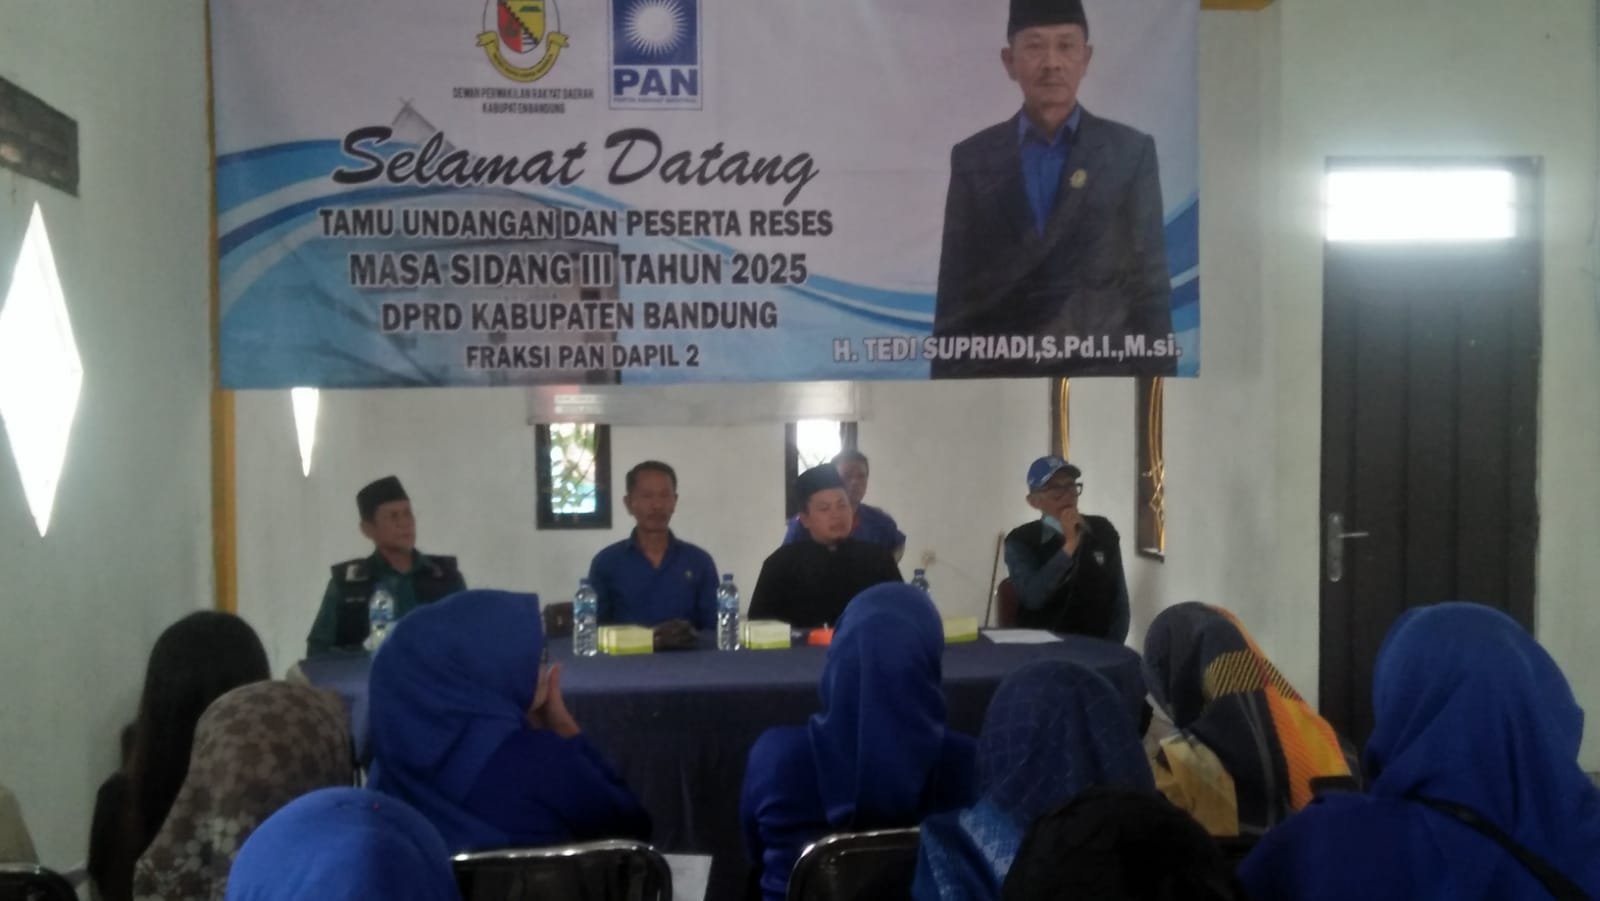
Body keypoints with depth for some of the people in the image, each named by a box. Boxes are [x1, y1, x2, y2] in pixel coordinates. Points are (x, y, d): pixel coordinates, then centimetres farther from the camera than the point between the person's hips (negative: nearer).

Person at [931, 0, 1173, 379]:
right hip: (998, 375, 1)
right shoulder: (973, 158, 5)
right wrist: (946, 375, 2)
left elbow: (1149, 283, 3)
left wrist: (1158, 378, -1)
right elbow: (955, 290, 5)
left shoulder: (1131, 152, 3)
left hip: (1100, 371, 0)